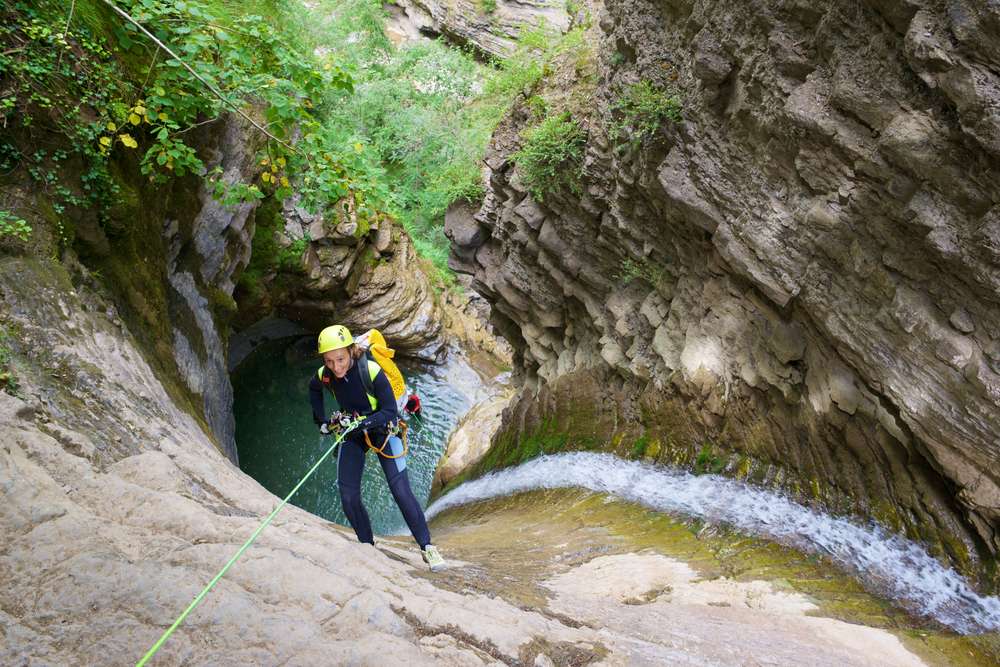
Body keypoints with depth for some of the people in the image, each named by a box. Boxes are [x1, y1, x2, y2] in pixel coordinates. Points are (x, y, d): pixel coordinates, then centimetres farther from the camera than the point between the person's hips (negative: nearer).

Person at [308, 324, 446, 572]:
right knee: (348, 496, -4)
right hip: (351, 433, 4)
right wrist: (321, 421, 5)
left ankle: (427, 547, -3)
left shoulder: (372, 372, -30)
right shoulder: (324, 375, -16)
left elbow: (390, 412, -25)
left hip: (381, 428, -4)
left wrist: (361, 423, -36)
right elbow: (314, 390, 11)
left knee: (401, 491, -13)